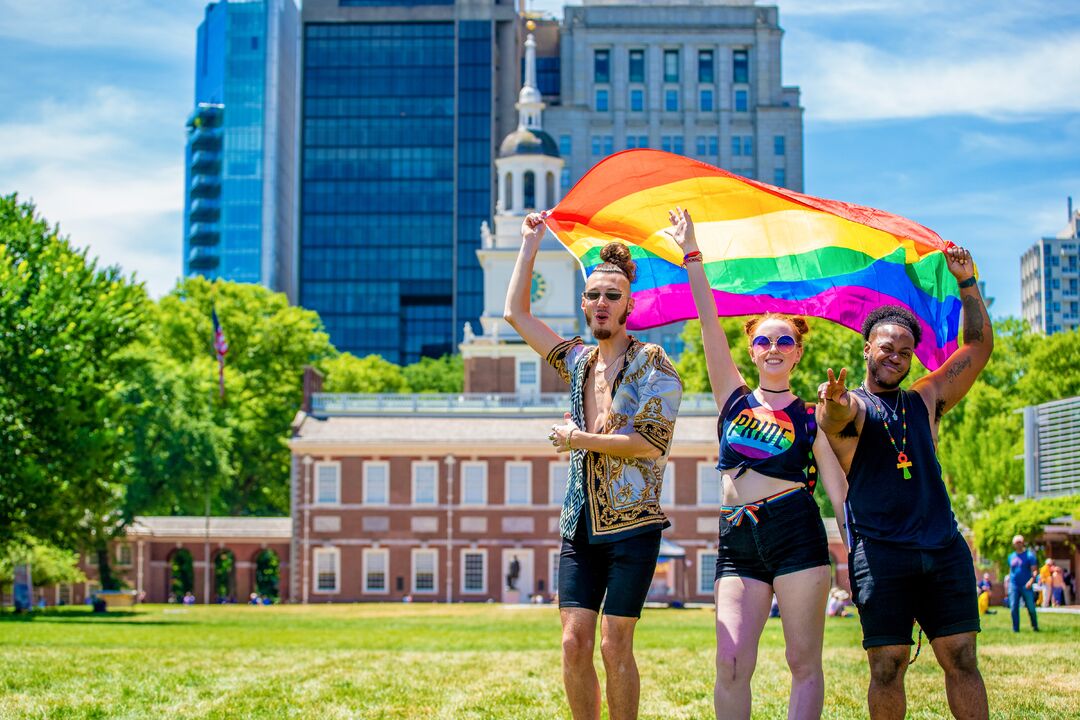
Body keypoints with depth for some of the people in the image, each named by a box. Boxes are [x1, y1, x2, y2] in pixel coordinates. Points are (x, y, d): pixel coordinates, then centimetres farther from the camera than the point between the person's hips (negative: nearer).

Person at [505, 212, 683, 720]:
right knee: (574, 642, -1)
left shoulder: (653, 365, -3)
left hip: (632, 524, -5)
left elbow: (650, 441, -14)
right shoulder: (578, 362, 15)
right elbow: (515, 311, 20)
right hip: (581, 524, 5)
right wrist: (530, 242, 19)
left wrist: (580, 439, -8)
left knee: (614, 645, -5)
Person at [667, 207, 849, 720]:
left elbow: (839, 490, 6)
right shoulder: (734, 399, 13)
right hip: (738, 542, 2)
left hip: (796, 532, -2)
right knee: (731, 663, -9)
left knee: (804, 664, -1)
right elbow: (709, 325, 9)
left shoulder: (811, 417, 8)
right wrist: (691, 255, 5)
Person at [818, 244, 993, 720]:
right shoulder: (850, 406, 4)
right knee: (887, 665, -5)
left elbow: (979, 346, 22)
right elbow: (838, 415, -22)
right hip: (880, 552, -4)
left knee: (961, 659, -1)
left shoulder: (924, 402, 20)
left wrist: (967, 284, 13)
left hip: (944, 551, 4)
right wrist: (834, 403, -46)